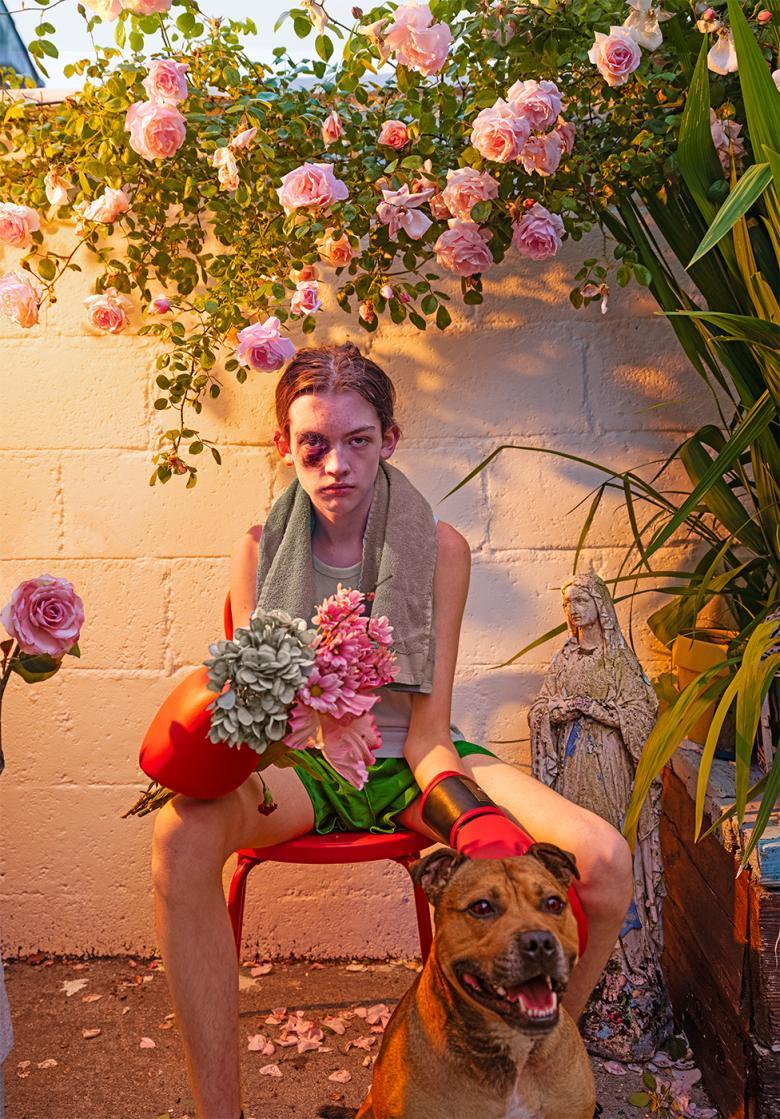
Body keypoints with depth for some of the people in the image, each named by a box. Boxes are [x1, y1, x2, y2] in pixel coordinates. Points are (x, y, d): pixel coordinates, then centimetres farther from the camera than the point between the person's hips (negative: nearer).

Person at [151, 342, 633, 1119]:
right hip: (302, 765, 0)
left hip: (411, 762, 1)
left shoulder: (439, 547, -4)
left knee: (604, 860, -24)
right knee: (184, 832, -36)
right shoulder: (260, 551, -1)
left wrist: (452, 804, -27)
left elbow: (427, 727, -7)